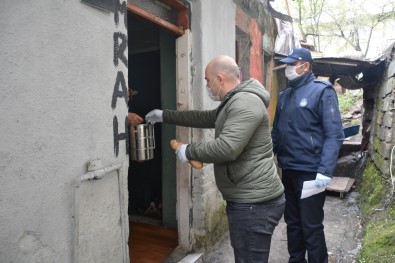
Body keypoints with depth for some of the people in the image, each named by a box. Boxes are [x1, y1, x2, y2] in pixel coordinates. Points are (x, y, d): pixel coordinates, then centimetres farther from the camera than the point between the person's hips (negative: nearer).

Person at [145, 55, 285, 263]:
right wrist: (164, 116, 26)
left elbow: (226, 148, -29)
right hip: (247, 200, 11)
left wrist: (189, 151, -14)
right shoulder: (233, 103, 17)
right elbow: (203, 118, 24)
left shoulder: (245, 102, -19)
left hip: (255, 203, -11)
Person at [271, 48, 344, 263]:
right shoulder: (285, 95, 11)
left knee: (311, 226, 6)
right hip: (287, 171, 6)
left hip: (310, 172, -6)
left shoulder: (322, 91, -8)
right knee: (292, 222, 18)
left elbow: (334, 135, -14)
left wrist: (325, 171, -22)